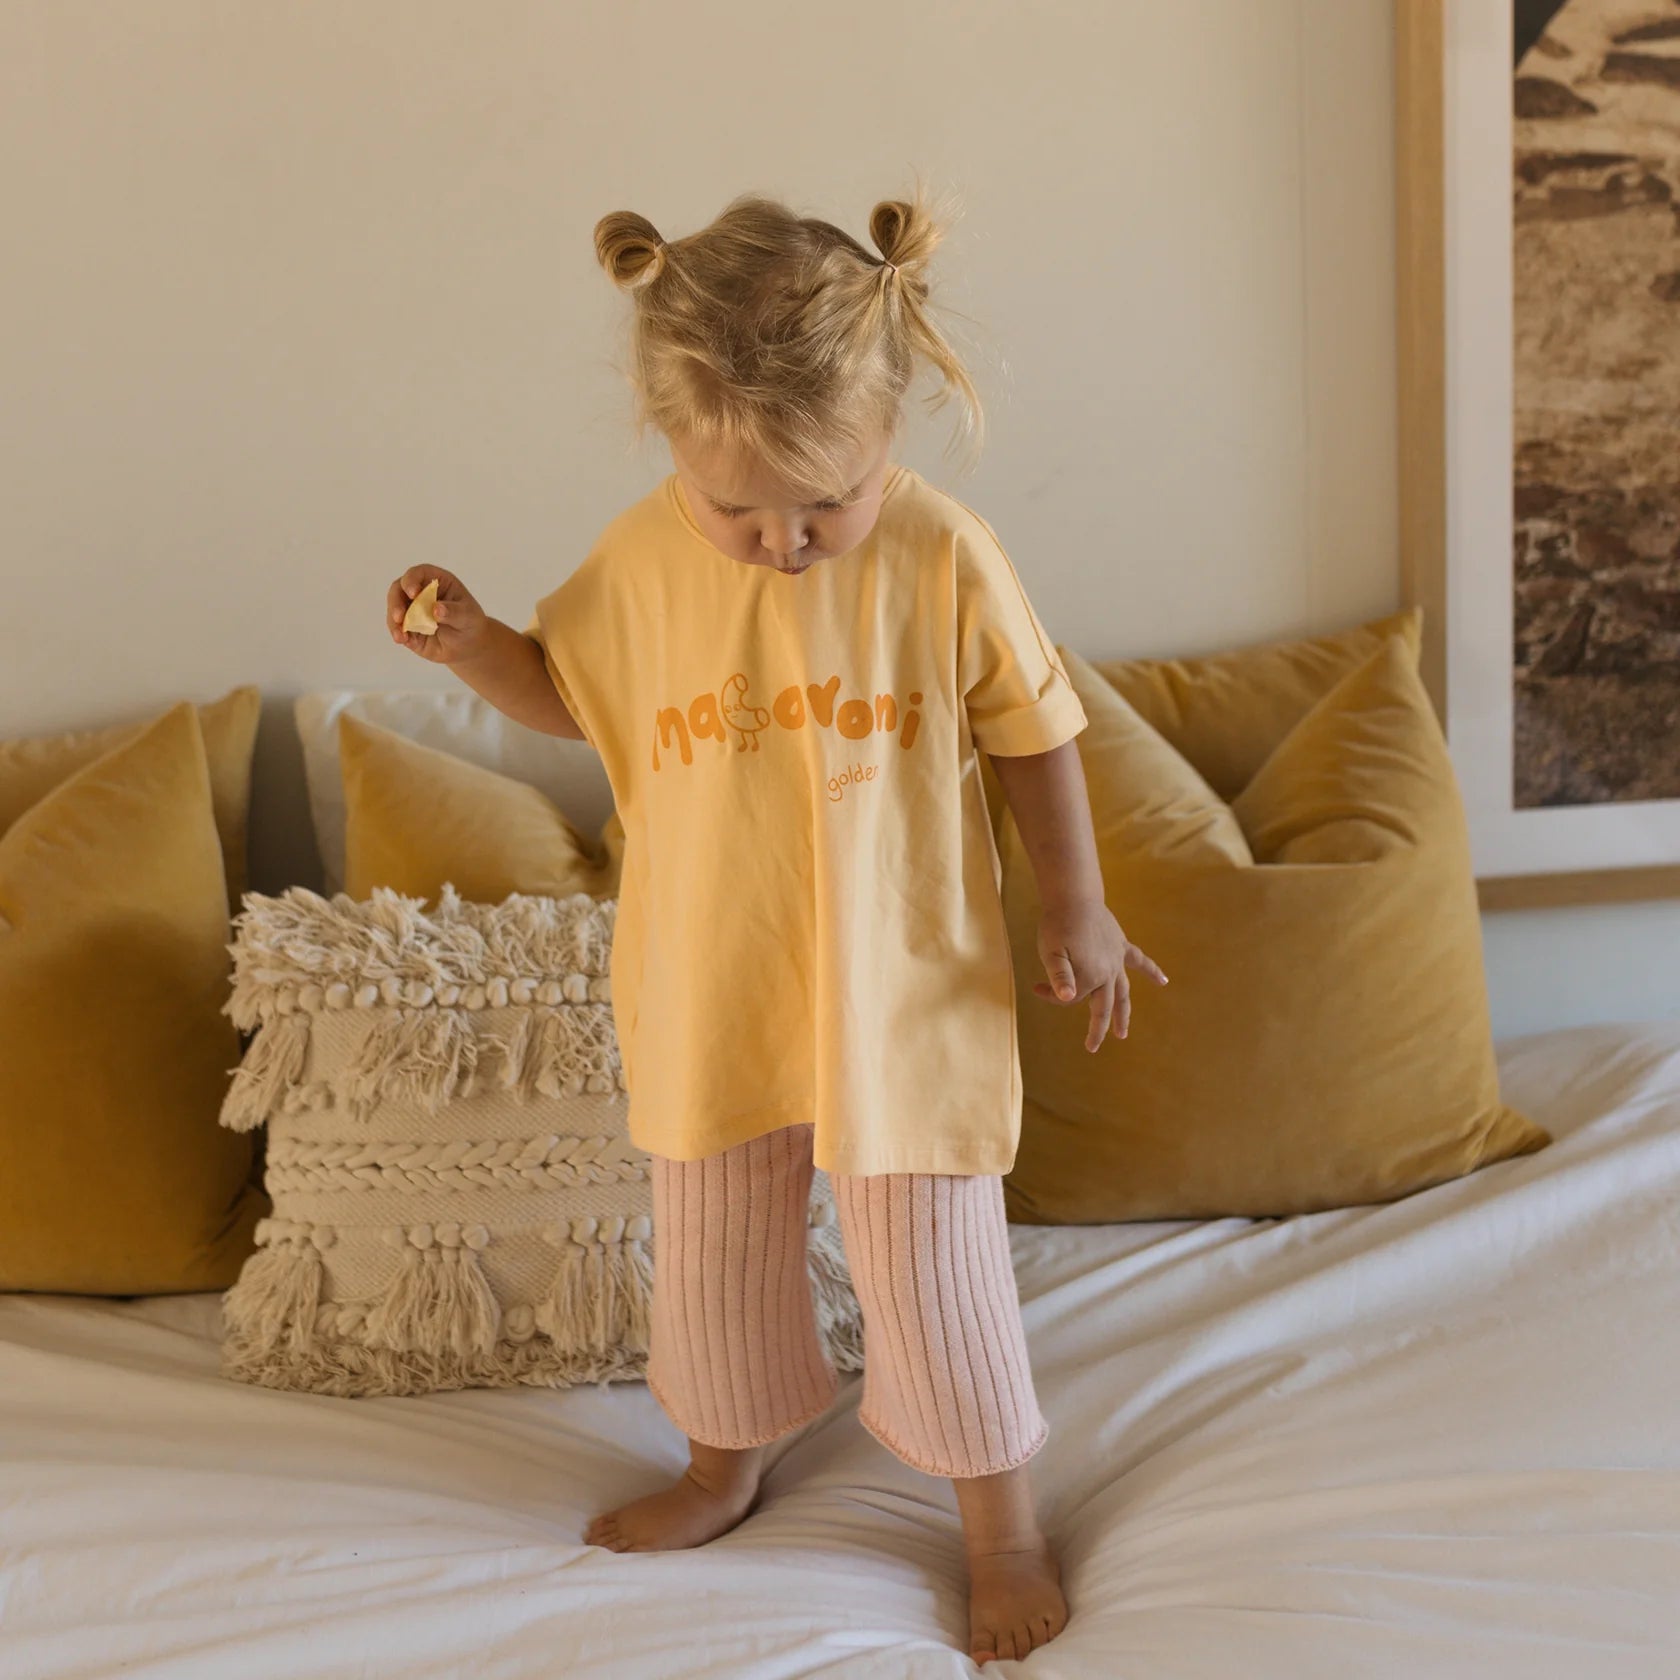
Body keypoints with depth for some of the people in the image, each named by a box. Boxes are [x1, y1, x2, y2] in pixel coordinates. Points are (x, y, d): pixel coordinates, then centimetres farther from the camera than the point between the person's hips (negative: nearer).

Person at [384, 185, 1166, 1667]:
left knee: (933, 1269, 7)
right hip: (709, 994, 3)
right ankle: (726, 1465, 47)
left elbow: (1034, 734, -4)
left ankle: (1003, 1522, 29)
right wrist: (470, 644, -11)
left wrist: (1077, 911, 0)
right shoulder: (638, 561, -9)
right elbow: (568, 691, 9)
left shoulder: (943, 555, -17)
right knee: (712, 1252, 20)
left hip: (901, 991, -3)